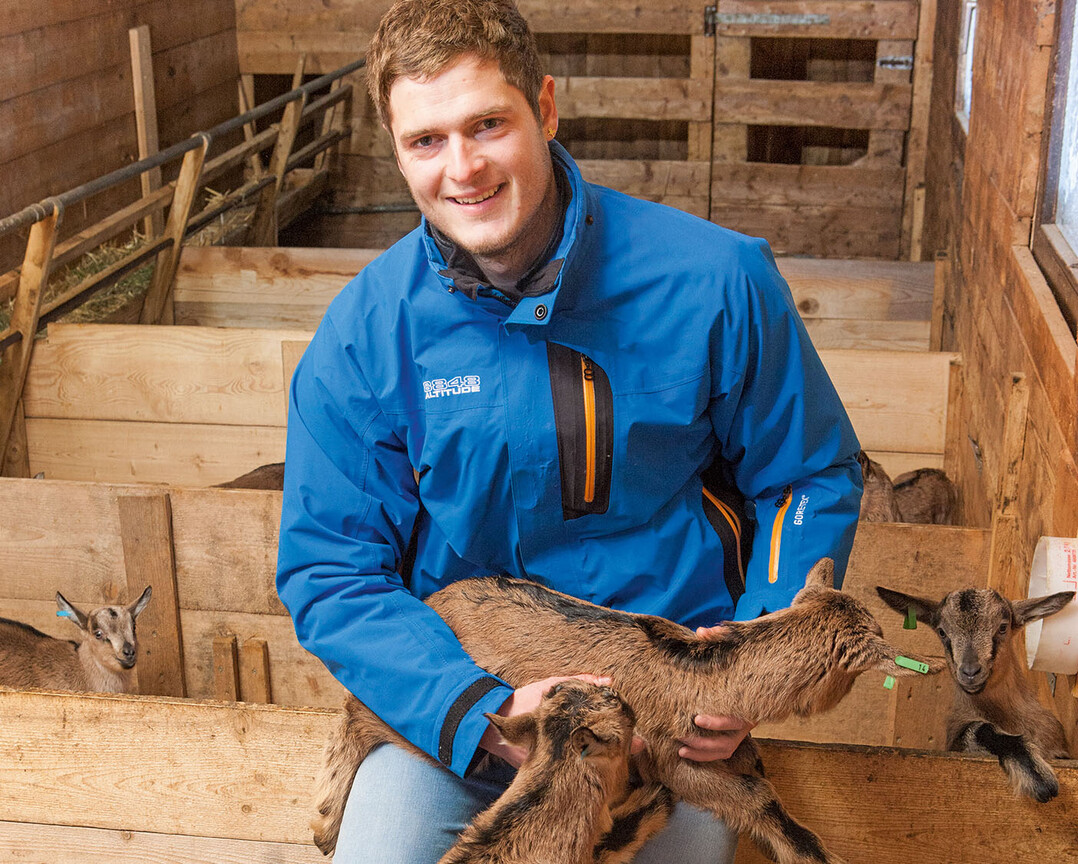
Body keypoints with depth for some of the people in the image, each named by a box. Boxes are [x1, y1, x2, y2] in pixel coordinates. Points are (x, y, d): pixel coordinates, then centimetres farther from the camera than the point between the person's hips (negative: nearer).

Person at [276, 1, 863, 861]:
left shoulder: (716, 280, -9)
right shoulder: (363, 335, -8)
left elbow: (812, 476, 3)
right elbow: (328, 572, -5)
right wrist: (484, 713, -21)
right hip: (452, 685, 0)